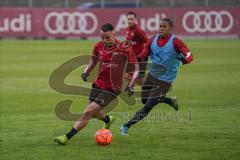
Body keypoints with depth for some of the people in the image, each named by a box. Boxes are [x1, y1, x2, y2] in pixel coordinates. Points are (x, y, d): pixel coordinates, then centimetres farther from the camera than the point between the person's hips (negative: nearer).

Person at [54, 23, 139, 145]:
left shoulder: (124, 49, -16)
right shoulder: (99, 46, -3)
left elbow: (136, 68, -8)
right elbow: (93, 60, 17)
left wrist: (130, 85, -17)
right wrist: (86, 72, -1)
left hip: (112, 89, -6)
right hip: (98, 84, 6)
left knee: (88, 112, -14)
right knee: (93, 113, 17)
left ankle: (67, 137, -6)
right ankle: (108, 119, 52)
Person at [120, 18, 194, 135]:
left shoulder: (175, 42, -16)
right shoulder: (153, 40, 0)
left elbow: (189, 55, -23)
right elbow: (143, 55, 8)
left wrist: (184, 59, -45)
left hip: (165, 80, -7)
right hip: (152, 75, 7)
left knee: (148, 106, -9)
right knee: (144, 100, 18)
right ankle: (171, 101, 37)